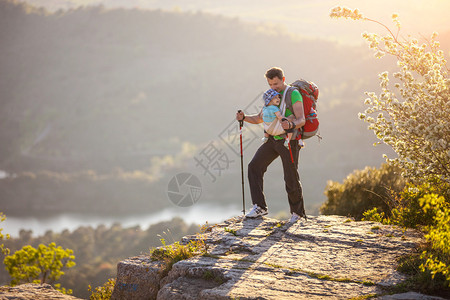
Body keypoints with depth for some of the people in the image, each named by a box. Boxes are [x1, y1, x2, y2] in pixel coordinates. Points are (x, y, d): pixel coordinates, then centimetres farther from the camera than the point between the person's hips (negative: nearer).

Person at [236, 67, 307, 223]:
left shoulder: (294, 94, -10)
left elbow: (301, 120, -19)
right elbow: (259, 118, 19)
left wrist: (291, 125, -41)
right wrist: (244, 118, 0)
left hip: (289, 141, -7)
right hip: (273, 139, 7)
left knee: (291, 178, -2)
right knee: (254, 166, -7)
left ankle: (298, 212, 18)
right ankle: (259, 207, -6)